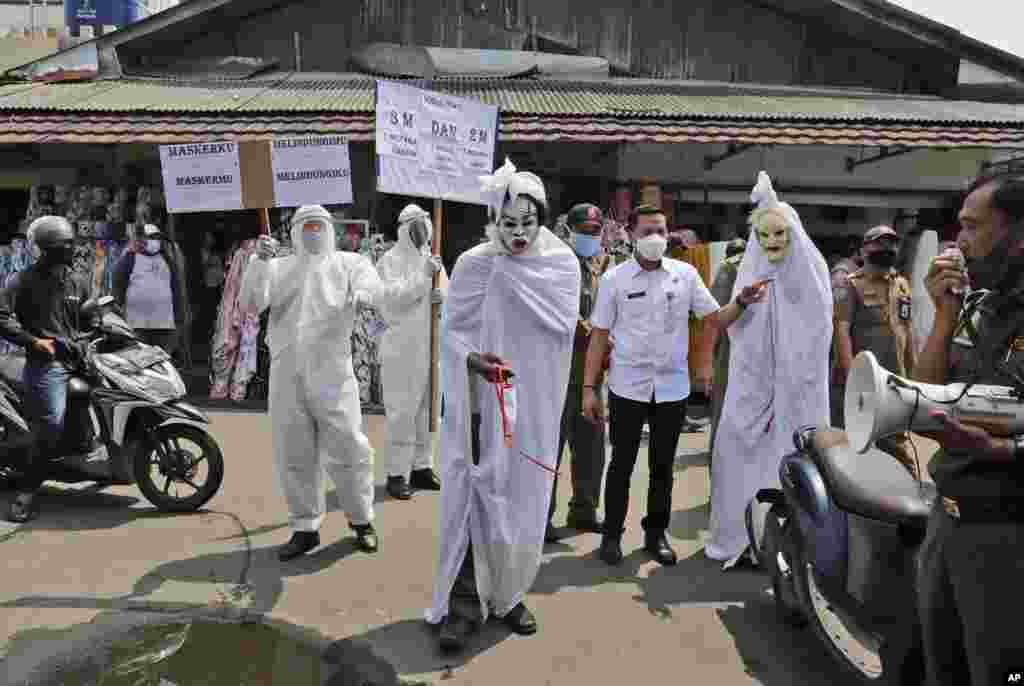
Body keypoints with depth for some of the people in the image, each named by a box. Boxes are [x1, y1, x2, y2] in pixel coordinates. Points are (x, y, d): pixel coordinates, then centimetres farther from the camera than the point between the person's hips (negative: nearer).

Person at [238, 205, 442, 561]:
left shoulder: (349, 263, 8)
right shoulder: (279, 268, 15)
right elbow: (250, 302, 1)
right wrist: (260, 260, -14)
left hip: (332, 372, -3)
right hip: (285, 374, 3)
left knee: (347, 451, -1)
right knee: (293, 456, 11)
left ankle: (361, 520, 20)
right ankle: (305, 528, 26)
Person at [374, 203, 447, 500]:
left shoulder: (433, 260, 17)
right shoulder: (391, 260, -3)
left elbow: (446, 294, 21)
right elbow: (391, 298, -17)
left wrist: (443, 297, -3)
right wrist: (424, 281, -22)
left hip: (431, 347, 7)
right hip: (402, 347, -6)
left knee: (426, 409, 11)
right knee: (401, 411, -5)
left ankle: (422, 467, 22)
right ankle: (397, 474, 2)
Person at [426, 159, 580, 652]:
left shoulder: (561, 263, 0)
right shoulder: (472, 264, -3)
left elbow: (564, 325, -13)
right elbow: (451, 330, -3)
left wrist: (511, 271, -14)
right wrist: (473, 359, -24)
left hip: (534, 403, 2)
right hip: (482, 400, -1)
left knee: (523, 496, 10)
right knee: (475, 493, -1)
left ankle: (509, 593, 28)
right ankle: (465, 602, 11)